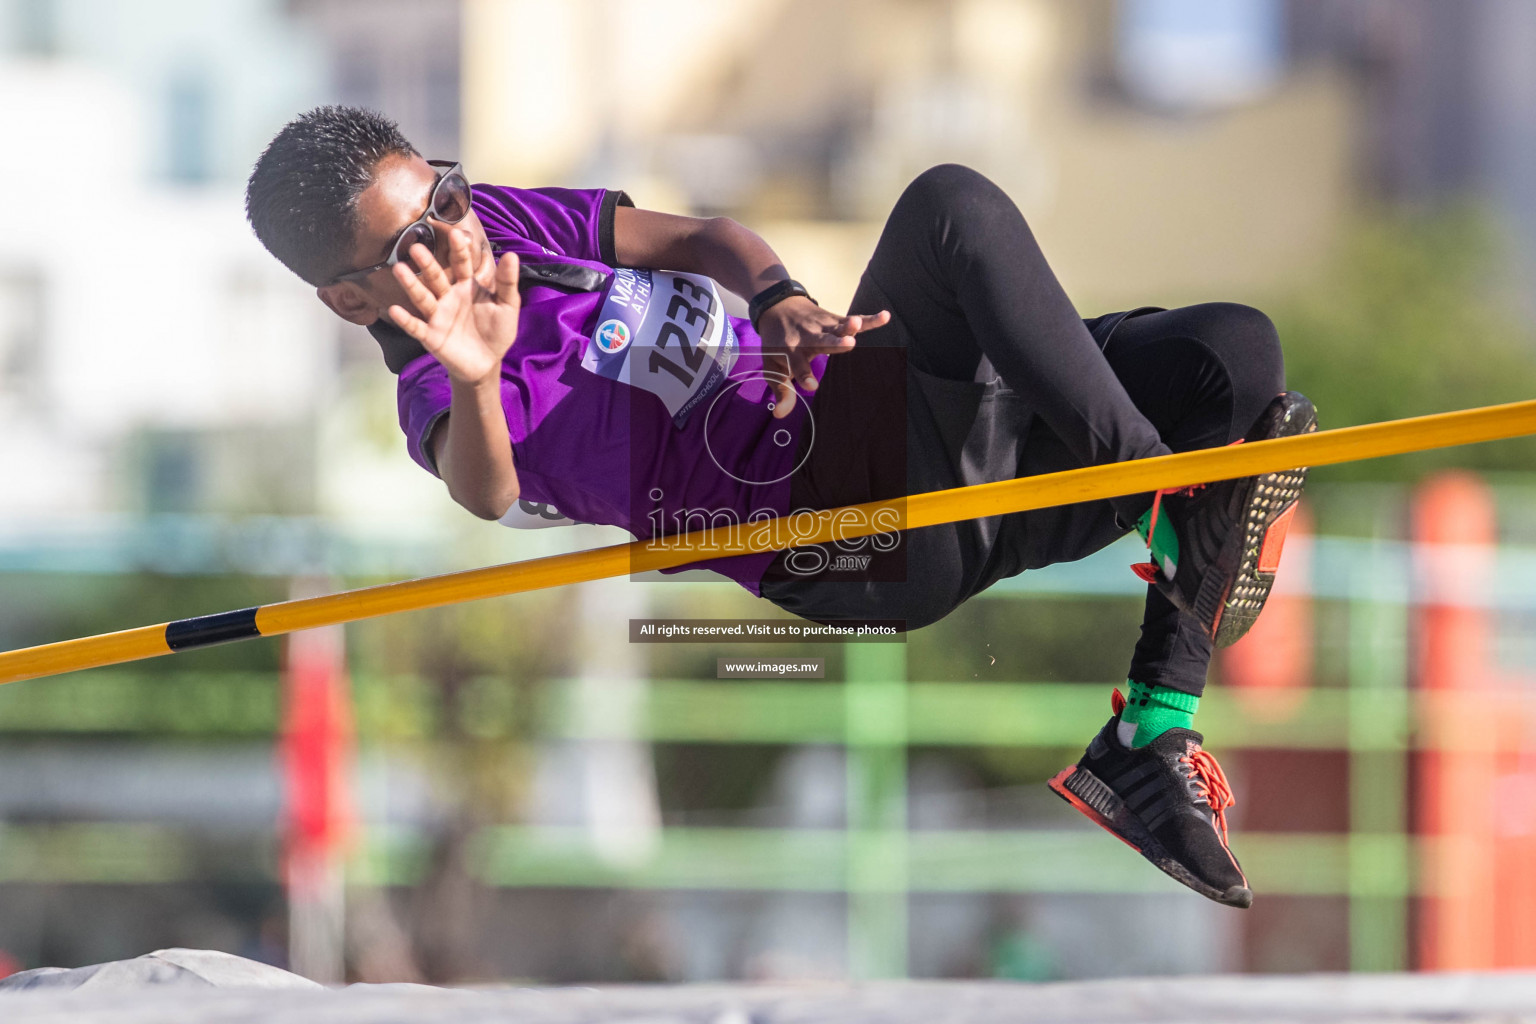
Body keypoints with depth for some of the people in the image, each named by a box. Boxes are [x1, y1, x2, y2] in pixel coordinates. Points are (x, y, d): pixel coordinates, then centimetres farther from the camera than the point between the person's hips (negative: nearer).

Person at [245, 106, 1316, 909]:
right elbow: (485, 489, -35)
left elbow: (697, 238, 9)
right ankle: (1178, 504, -25)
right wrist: (472, 382, -58)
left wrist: (778, 298, -14)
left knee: (1236, 350, -4)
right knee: (950, 205, -28)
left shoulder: (501, 221, 14)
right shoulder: (440, 403, -11)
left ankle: (1150, 742, -7)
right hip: (873, 515, -9)